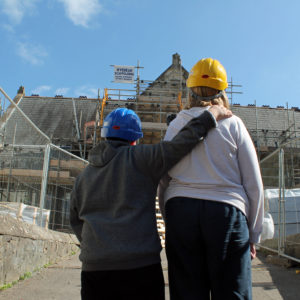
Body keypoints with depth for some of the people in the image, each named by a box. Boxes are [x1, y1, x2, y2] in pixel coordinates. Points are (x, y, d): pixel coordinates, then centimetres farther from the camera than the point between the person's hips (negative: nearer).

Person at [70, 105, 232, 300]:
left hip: (94, 269, 5)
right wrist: (211, 115, -1)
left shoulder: (83, 176, 13)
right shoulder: (138, 158, -4)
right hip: (141, 266, -4)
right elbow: (179, 145, -12)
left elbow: (76, 222, 18)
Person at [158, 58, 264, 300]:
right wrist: (254, 234, 11)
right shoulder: (233, 124, 4)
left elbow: (163, 179, 13)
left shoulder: (176, 125, 10)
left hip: (181, 210, 3)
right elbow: (254, 184, 3)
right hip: (226, 210, -2)